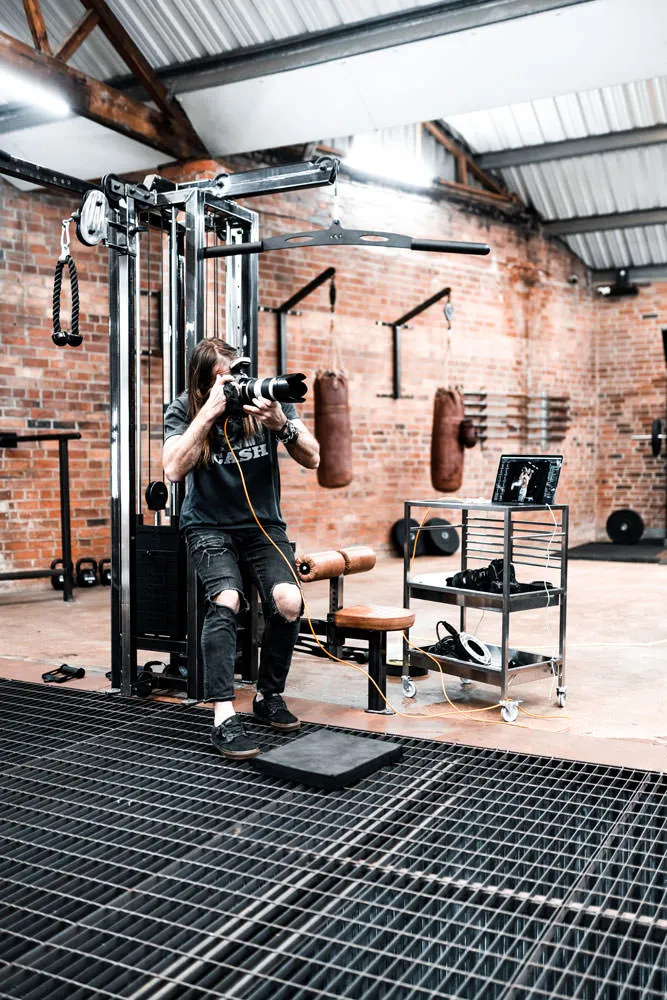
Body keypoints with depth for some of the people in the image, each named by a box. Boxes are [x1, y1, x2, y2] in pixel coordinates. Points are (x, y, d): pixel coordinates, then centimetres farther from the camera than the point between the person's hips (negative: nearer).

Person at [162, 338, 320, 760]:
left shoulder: (268, 398, -6)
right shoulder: (184, 410, -9)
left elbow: (313, 459, -9)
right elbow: (174, 468, -24)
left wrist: (281, 423, -27)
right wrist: (208, 413, -28)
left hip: (263, 522, 2)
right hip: (210, 525, -2)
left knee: (288, 602, -20)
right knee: (226, 600, -28)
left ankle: (269, 696, 5)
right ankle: (224, 717, -22)